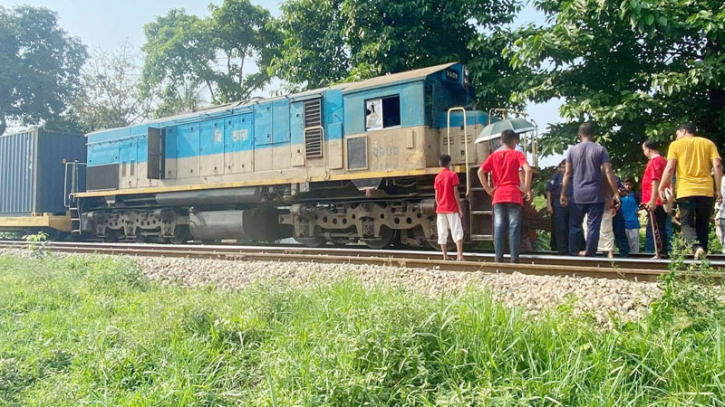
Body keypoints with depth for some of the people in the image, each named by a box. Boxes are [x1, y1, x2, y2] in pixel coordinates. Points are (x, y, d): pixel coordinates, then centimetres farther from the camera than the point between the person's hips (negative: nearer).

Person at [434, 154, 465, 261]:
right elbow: (455, 193, -9)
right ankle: (460, 255, -17)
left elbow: (436, 195, 8)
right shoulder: (453, 175, -4)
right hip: (452, 208, -4)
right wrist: (460, 208, -5)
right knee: (457, 232, -5)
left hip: (440, 209, 4)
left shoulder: (437, 177, 9)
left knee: (442, 234, 6)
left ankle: (445, 257, 6)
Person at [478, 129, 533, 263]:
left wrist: (488, 189, 5)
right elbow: (528, 170, -14)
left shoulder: (494, 155, 11)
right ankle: (514, 258, -4)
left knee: (499, 227, 3)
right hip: (514, 196, -3)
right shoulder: (517, 154, 2)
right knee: (514, 227, -2)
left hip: (498, 196, 3)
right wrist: (526, 189, -7)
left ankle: (499, 257, 0)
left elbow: (480, 172, 1)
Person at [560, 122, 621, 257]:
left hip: (577, 195, 2)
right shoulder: (600, 149, 0)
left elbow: (567, 173, 3)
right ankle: (589, 255, 0)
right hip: (595, 195, -2)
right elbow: (608, 172, -6)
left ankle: (573, 254, 13)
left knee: (575, 226, 10)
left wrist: (563, 193, 8)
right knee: (593, 226, 1)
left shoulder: (572, 150, 5)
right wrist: (616, 193, -3)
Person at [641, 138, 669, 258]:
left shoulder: (654, 161, -12)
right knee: (660, 228, 12)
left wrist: (652, 201, -22)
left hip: (655, 202, -10)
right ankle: (663, 252, 15)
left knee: (654, 228, -7)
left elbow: (655, 181, -19)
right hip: (662, 202, 10)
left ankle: (659, 253, -6)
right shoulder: (663, 160, 17)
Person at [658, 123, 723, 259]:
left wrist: (661, 188, -2)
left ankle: (696, 246, -22)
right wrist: (718, 189, 6)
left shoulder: (676, 144, 6)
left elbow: (670, 168, -5)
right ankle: (702, 250, 8)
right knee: (702, 225, 13)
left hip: (685, 191, -3)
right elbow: (717, 166, 3)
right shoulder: (708, 143, 13)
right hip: (706, 190, 3)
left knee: (687, 224, 2)